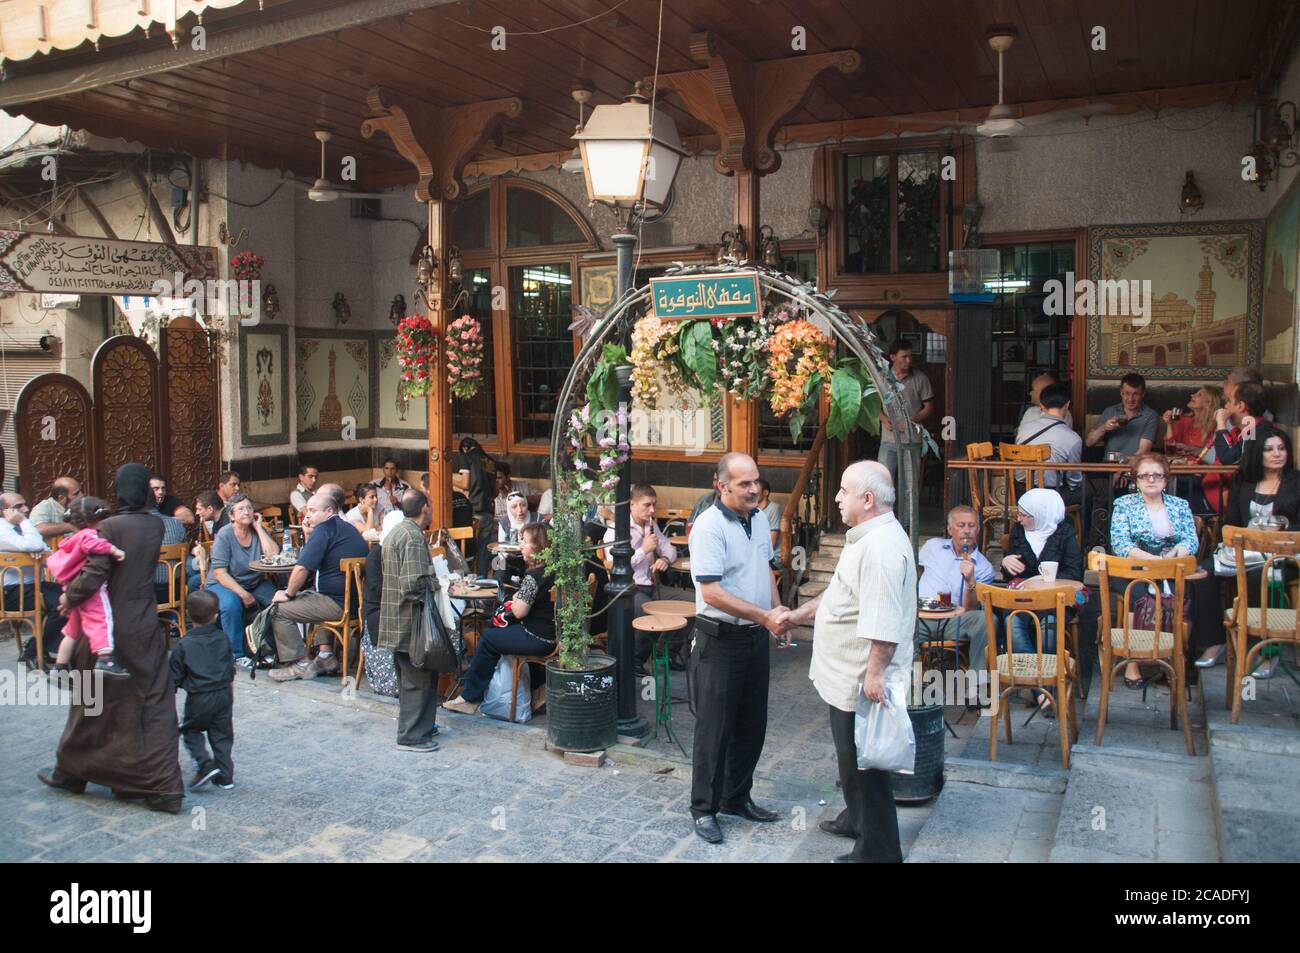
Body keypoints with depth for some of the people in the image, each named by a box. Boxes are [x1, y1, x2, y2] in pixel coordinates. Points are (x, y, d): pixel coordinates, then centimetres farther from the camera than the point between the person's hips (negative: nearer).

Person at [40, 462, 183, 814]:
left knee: (95, 702, 14)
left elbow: (93, 576, -20)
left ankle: (71, 771, 34)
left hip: (111, 628, -4)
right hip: (146, 627, 4)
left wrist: (69, 597, -1)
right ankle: (163, 788, 5)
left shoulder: (110, 527, -15)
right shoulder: (155, 525, 2)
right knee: (155, 705, 6)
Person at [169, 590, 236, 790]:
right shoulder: (223, 639, 1)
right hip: (223, 694, 4)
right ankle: (225, 775, 14)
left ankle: (205, 765, 0)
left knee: (190, 730, 17)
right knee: (222, 734, 12)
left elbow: (175, 678, -5)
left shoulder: (183, 646, -10)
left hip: (198, 698, -3)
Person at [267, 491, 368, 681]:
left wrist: (288, 594, -3)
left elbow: (302, 568, -16)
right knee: (310, 596, 37)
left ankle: (301, 664, 7)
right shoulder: (348, 528, 18)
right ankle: (326, 656, 26)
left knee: (279, 610, 0)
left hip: (340, 603, -10)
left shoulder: (324, 529, -11)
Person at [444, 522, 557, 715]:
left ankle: (470, 697, 21)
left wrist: (515, 599, -1)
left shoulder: (533, 576, -23)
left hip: (538, 640, -9)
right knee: (497, 632, 23)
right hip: (553, 636, 9)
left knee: (487, 639, 9)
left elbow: (519, 612, -21)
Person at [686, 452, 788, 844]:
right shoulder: (709, 526, -20)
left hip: (756, 637, 8)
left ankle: (737, 798, 32)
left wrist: (778, 612, 9)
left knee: (751, 724, 16)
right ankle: (704, 808, 17)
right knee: (715, 727, 2)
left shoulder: (759, 518, 5)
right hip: (720, 640, -8)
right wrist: (765, 616, -24)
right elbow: (712, 592, -24)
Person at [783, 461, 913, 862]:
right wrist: (800, 614, 24)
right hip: (849, 676, 11)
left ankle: (877, 850, 14)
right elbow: (842, 593, 23)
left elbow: (884, 622, -29)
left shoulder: (881, 546, -25)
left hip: (862, 681, -11)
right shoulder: (868, 537, 11)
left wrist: (875, 672, -27)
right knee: (852, 757, 26)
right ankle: (855, 819, 44)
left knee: (863, 764, 1)